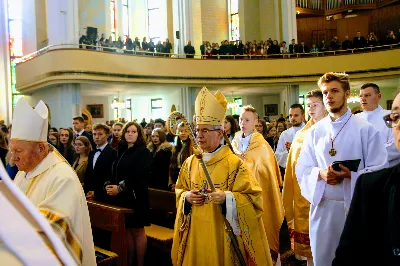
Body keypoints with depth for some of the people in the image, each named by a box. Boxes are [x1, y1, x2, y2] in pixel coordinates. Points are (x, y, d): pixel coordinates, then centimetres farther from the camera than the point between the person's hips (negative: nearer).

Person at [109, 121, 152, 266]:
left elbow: (138, 176, -17)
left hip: (136, 197, -6)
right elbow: (116, 173, 13)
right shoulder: (122, 151, 14)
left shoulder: (143, 152, -6)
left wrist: (120, 188, -17)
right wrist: (111, 186, -5)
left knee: (137, 231, 1)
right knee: (127, 230, 9)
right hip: (122, 197, 6)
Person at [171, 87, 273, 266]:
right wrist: (186, 197, -6)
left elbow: (253, 197, -12)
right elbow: (179, 190, 15)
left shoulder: (234, 163, -10)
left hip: (222, 234, -4)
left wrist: (226, 197, -25)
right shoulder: (190, 163, 5)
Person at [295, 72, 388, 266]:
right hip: (322, 207, 3)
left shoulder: (365, 129, -4)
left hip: (355, 206, -3)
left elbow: (380, 171, -8)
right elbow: (302, 170, 4)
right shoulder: (314, 131, 5)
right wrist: (321, 173, -16)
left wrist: (350, 175, -22)